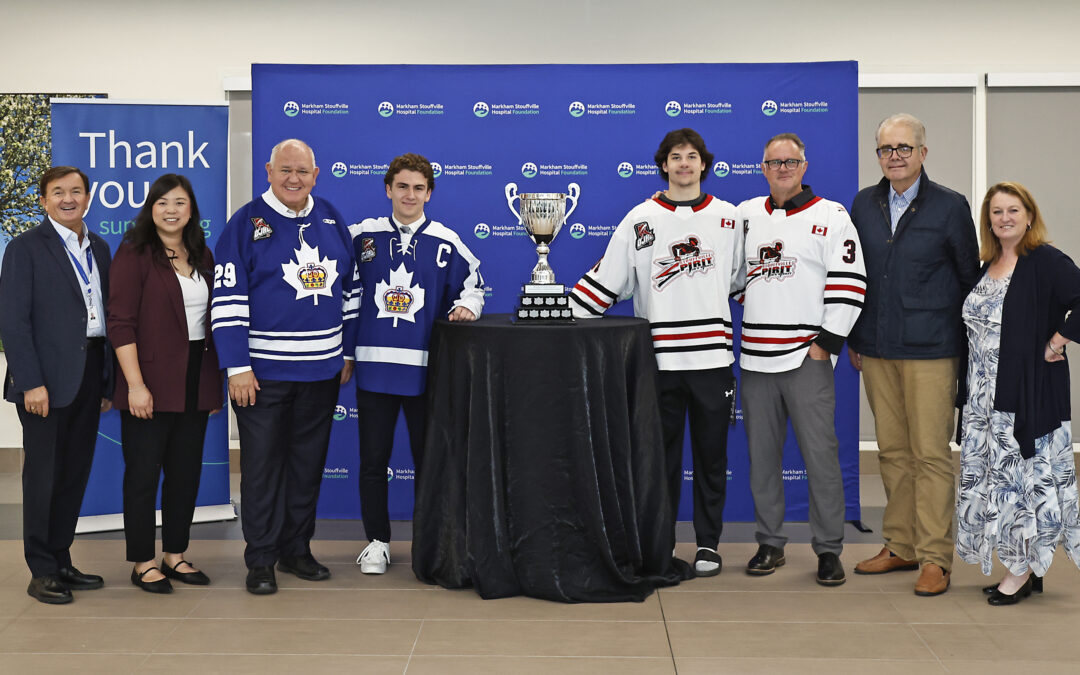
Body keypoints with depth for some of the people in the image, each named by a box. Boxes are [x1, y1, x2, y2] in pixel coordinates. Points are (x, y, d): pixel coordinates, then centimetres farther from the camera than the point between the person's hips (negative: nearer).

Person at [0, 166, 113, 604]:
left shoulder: (98, 248, 14)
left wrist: (108, 381, 9)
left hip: (90, 376, 6)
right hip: (47, 379, -6)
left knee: (75, 473, 10)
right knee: (43, 474, 1)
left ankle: (61, 563, 21)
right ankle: (42, 572, 10)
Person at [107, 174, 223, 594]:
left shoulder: (202, 256, 11)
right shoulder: (134, 255, -7)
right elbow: (121, 324, -12)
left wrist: (215, 382, 12)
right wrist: (135, 385, -18)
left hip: (195, 383, 6)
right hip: (151, 384, -6)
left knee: (186, 472, 11)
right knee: (143, 473, 2)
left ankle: (175, 555, 23)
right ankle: (142, 563, 12)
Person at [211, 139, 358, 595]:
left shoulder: (331, 220, 9)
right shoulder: (246, 223, -5)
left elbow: (348, 289, 16)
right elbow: (227, 299, -9)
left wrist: (348, 352, 12)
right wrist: (237, 368, -14)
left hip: (322, 369, 4)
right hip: (264, 370, -4)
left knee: (309, 462, 12)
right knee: (262, 463, 2)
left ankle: (297, 549, 24)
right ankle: (261, 560, 12)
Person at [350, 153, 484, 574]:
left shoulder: (446, 242, 3)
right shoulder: (362, 236, 4)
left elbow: (472, 283, 13)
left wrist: (466, 307, -8)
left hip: (424, 368, 0)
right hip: (374, 366, 1)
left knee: (429, 457, 8)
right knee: (373, 459, 7)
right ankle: (377, 542, 19)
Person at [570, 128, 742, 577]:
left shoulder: (728, 218, 8)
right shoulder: (641, 219, 5)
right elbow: (604, 279, 4)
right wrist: (566, 318, -2)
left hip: (712, 355, 1)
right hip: (658, 358, -1)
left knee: (711, 454, 6)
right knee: (660, 455, 6)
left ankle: (708, 544, 17)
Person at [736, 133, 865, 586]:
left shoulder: (831, 216, 1)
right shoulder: (746, 215, 14)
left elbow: (849, 284, -4)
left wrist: (827, 342, -9)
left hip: (807, 357, -4)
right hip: (755, 359, 5)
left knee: (820, 453, -4)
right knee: (762, 454, 9)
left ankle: (828, 549, 7)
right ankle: (770, 544, 21)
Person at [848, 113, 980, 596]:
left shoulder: (950, 207, -1)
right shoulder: (863, 204, 10)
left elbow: (970, 279, 4)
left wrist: (962, 345, 4)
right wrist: (853, 338, 14)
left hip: (930, 351, -4)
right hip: (876, 351, 4)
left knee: (931, 455, -3)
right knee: (893, 452, 11)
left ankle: (934, 558, 4)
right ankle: (900, 546, 22)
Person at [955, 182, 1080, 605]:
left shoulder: (1046, 262, -10)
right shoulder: (989, 267, 13)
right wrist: (971, 389, 12)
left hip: (1029, 392, -8)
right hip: (985, 396, 8)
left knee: (1023, 474, -2)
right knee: (990, 475, 10)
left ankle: (1023, 569, 10)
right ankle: (1020, 565, 21)